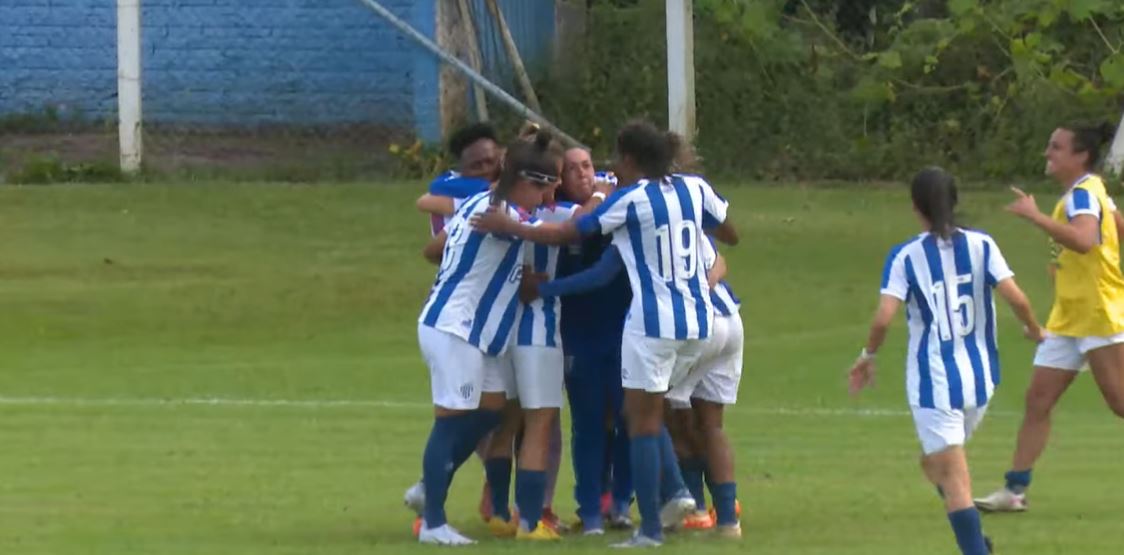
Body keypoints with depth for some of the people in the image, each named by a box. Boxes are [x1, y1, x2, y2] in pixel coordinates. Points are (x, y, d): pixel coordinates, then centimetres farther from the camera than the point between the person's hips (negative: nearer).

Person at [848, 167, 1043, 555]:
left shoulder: (905, 257, -7)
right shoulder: (980, 246, 0)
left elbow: (884, 317, -15)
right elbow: (1016, 297, -8)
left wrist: (868, 356, 4)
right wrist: (1033, 330, 13)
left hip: (933, 378, -4)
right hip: (980, 376, 4)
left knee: (953, 478, -4)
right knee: (934, 461, 22)